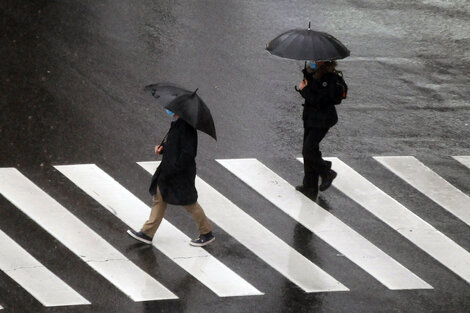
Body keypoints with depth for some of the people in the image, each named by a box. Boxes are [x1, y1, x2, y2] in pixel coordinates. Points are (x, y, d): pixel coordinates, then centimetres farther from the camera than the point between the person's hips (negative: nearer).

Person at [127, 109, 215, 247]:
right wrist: (162, 147, 1)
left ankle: (207, 234, 22)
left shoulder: (186, 126, -24)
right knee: (159, 199, 13)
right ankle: (147, 233, 21)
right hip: (168, 171, 10)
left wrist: (172, 169, -23)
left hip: (181, 173, -10)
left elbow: (188, 153, -27)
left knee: (190, 203, 5)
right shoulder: (176, 123, 5)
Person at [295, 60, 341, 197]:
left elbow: (318, 101, -25)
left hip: (322, 120, -9)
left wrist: (304, 89, -16)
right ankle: (310, 187, 21)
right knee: (309, 150, 12)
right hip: (310, 117, 9)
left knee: (308, 150, -7)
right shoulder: (314, 71, 4)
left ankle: (327, 173, 18)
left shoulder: (329, 78, -23)